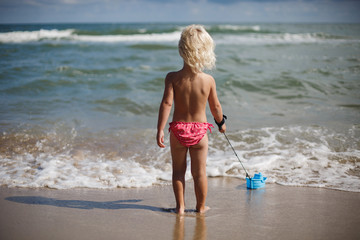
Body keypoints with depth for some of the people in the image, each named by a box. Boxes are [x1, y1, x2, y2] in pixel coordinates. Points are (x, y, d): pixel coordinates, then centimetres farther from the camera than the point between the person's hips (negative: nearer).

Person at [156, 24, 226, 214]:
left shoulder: (172, 78, -12)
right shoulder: (208, 80, -9)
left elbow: (166, 103, -18)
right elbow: (215, 106, 2)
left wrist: (160, 129, -16)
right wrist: (221, 122, 21)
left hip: (178, 129, 0)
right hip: (200, 129, 0)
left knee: (178, 170, 15)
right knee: (200, 172, 10)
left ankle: (180, 206, 20)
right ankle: (201, 207, 22)